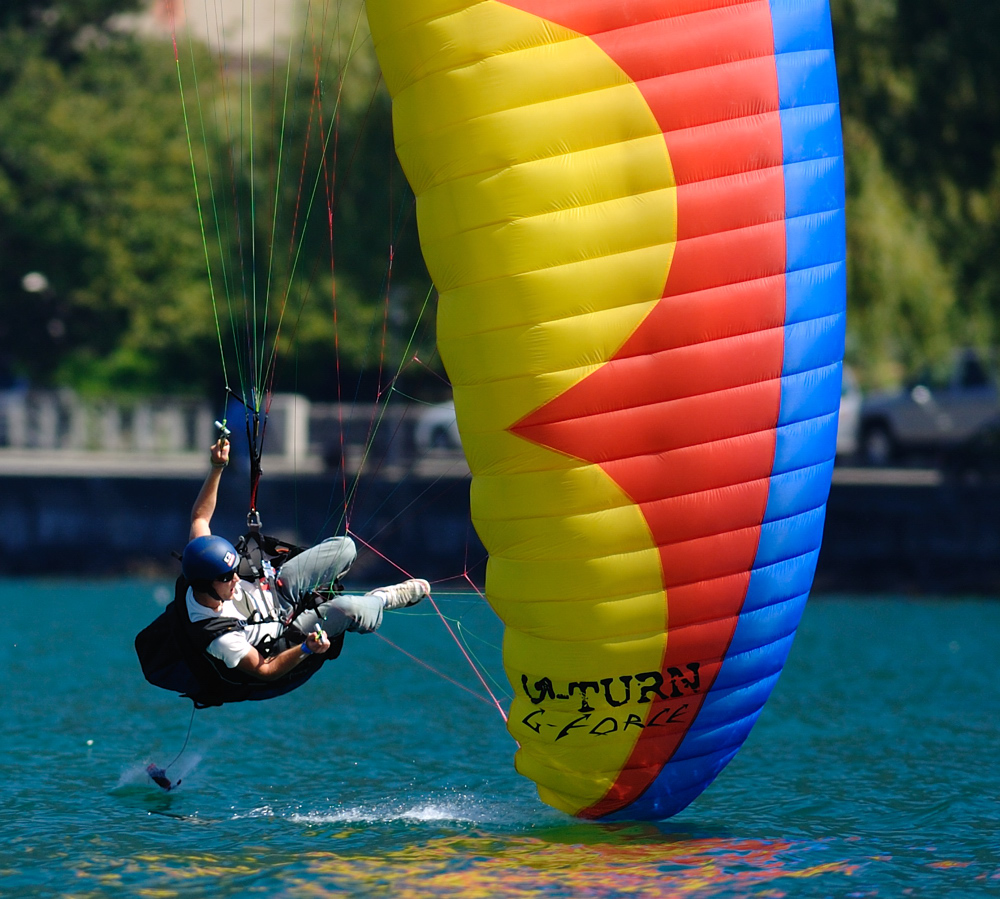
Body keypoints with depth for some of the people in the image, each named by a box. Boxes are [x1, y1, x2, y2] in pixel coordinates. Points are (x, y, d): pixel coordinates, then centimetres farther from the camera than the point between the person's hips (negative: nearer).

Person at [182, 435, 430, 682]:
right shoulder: (219, 636, -41)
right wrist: (306, 649, -46)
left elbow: (200, 517, -9)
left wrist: (216, 467, -17)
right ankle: (384, 598, 5)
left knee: (345, 547, -2)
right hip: (285, 638, -6)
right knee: (348, 609, -33)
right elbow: (264, 671, -30)